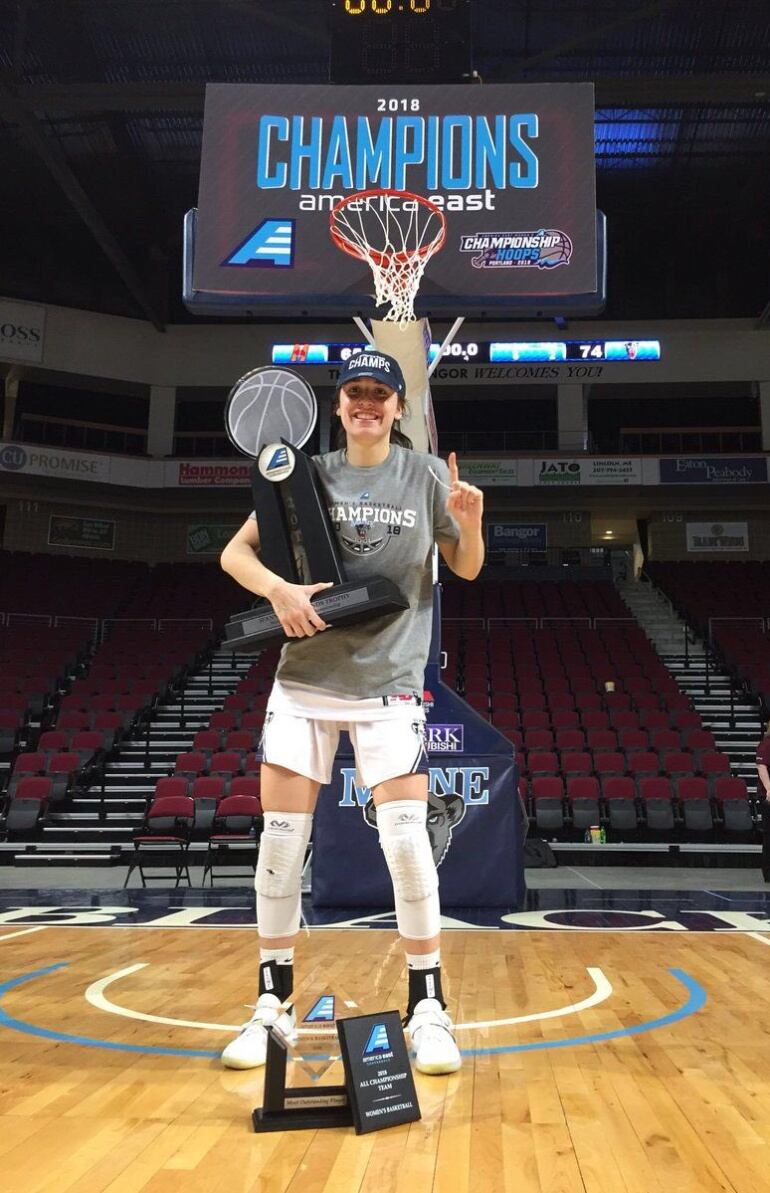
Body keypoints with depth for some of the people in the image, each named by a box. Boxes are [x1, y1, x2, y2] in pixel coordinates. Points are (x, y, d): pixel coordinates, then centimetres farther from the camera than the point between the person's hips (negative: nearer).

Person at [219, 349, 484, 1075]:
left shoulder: (427, 475, 1)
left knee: (406, 836, -9)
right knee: (280, 838, 1)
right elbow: (234, 552, 2)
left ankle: (428, 1008, 10)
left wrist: (470, 522, -15)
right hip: (305, 681, 2)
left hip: (390, 685, -1)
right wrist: (277, 588, -19)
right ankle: (273, 1005, 19)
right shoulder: (308, 476, 3)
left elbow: (467, 569, 7)